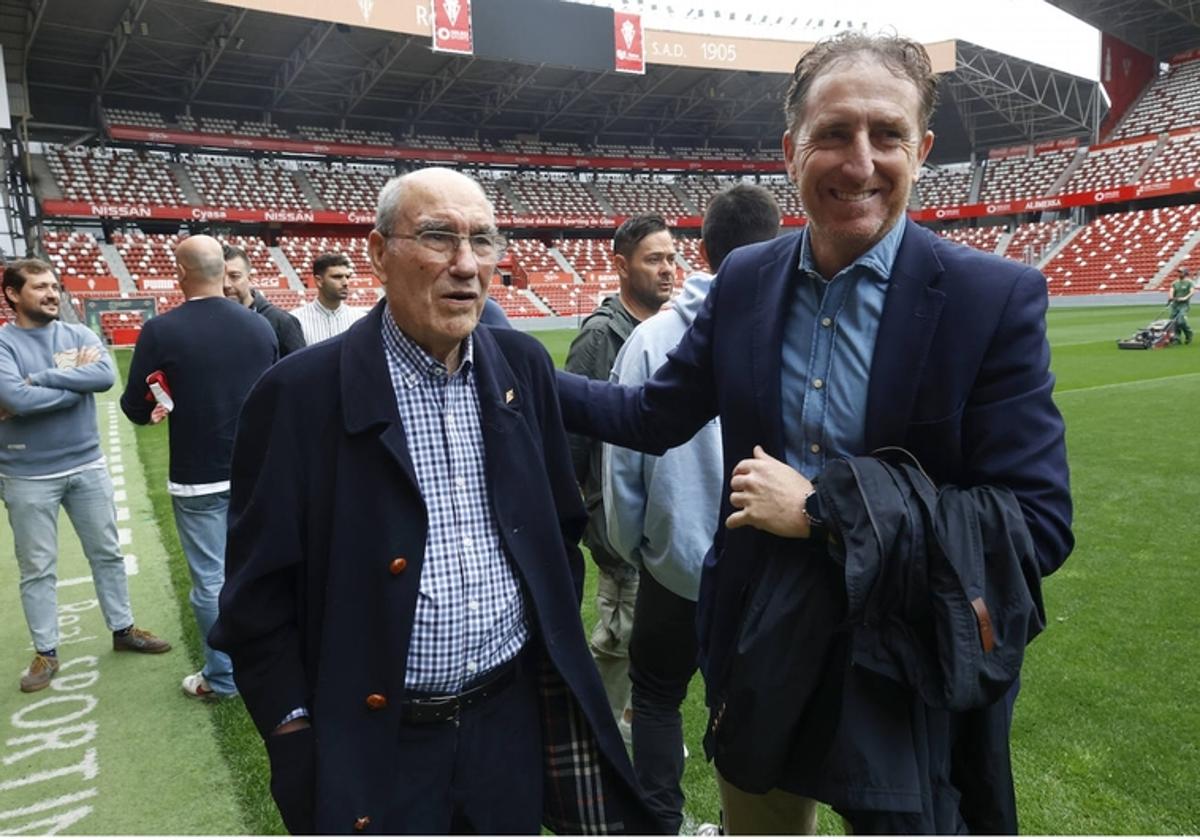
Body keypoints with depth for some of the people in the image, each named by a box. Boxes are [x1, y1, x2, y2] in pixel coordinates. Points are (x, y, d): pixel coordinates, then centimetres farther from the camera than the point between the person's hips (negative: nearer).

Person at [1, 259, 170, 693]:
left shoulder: (78, 334, 1)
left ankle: (123, 629, 31)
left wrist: (42, 377, -20)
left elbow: (107, 375, -17)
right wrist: (76, 380, -16)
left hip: (87, 466, 4)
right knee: (37, 569, 9)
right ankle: (46, 652, 24)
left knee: (107, 554, 14)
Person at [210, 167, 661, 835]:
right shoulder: (302, 393, -13)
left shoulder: (525, 366, -1)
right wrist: (299, 744, -9)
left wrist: (556, 652, 9)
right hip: (377, 747, -3)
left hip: (515, 724, 4)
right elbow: (258, 595, -8)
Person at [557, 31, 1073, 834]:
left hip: (912, 678, -4)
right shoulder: (744, 278, -3)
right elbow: (656, 416, 5)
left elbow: (1037, 526, -18)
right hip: (759, 655, 4)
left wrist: (821, 507, -22)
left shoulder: (995, 298, -15)